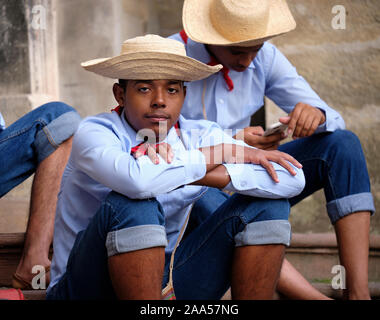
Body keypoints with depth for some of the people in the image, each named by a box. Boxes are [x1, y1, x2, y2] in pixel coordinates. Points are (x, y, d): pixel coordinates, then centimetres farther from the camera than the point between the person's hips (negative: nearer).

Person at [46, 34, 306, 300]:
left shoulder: (199, 136, -1)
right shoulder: (94, 133, -14)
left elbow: (292, 180, -13)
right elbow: (137, 180, -39)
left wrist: (210, 174, -26)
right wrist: (221, 153, -23)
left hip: (166, 283, 5)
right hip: (89, 288, -5)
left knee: (267, 206, -7)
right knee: (133, 205, -34)